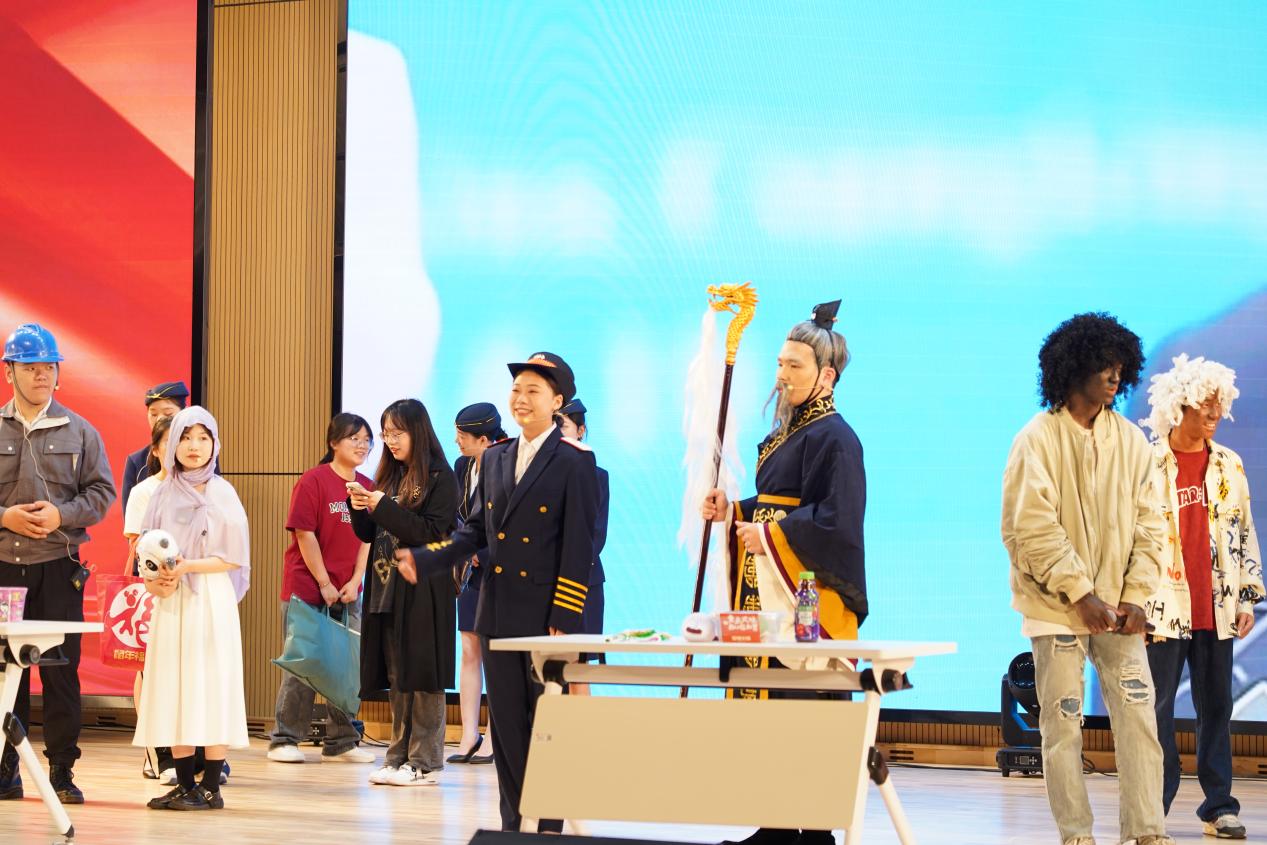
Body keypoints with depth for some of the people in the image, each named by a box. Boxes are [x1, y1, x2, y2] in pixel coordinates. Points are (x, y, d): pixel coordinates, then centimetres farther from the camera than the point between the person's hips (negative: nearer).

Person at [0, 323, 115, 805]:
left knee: (61, 671, -1)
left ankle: (62, 772, 5)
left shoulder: (79, 432, 7)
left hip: (59, 566, 0)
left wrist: (61, 515, -10)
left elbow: (102, 492, 5)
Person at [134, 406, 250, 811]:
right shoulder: (163, 494, 10)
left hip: (209, 600, -4)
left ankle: (211, 787, -4)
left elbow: (233, 557, -4)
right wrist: (155, 581, -9)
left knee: (210, 687, -6)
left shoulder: (221, 493, 0)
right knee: (174, 690, 1)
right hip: (170, 603, 4)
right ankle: (184, 785, 6)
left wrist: (188, 567, -15)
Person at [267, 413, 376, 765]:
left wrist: (354, 582, -4)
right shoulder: (313, 481, -9)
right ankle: (284, 740, 5)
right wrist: (324, 584, -12)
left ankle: (341, 742, 12)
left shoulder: (368, 487, 8)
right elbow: (305, 535, -12)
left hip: (347, 593, 6)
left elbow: (368, 538, 8)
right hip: (306, 587, -6)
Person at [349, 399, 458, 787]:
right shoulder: (390, 477, 14)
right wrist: (359, 508, -4)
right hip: (387, 590, 7)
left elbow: (433, 533, -15)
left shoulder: (439, 478, -7)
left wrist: (384, 507, -18)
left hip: (422, 591, -7)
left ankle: (424, 762, -1)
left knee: (421, 677, -4)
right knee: (396, 679, 10)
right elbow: (369, 534, 16)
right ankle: (399, 756, 15)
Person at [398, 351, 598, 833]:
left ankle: (552, 822, 8)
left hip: (547, 613, -6)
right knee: (505, 722, 8)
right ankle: (515, 820, 15)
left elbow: (578, 546, -10)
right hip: (499, 613, 6)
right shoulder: (494, 459, 12)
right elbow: (477, 529, 14)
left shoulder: (575, 461, -7)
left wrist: (565, 620, -15)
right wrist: (424, 560, 0)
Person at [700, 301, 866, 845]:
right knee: (769, 705, 7)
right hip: (766, 590, 9)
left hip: (806, 596, -9)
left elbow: (833, 524, -19)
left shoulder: (833, 437, -11)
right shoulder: (787, 432, 17)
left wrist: (768, 537, -14)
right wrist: (733, 513, 8)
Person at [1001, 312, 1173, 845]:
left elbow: (1147, 525, 7)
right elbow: (1032, 529, -12)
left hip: (1117, 609, 3)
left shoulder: (1131, 441, 7)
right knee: (1063, 723, 0)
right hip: (1057, 607, -3)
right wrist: (1081, 594, -15)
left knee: (1138, 716, -3)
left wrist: (1137, 596, -4)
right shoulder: (1038, 439, -6)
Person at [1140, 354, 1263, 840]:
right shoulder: (1146, 463, -2)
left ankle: (1219, 807, 12)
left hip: (1216, 609, 4)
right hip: (1163, 610, -4)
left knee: (1216, 707, 6)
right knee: (1157, 709, -2)